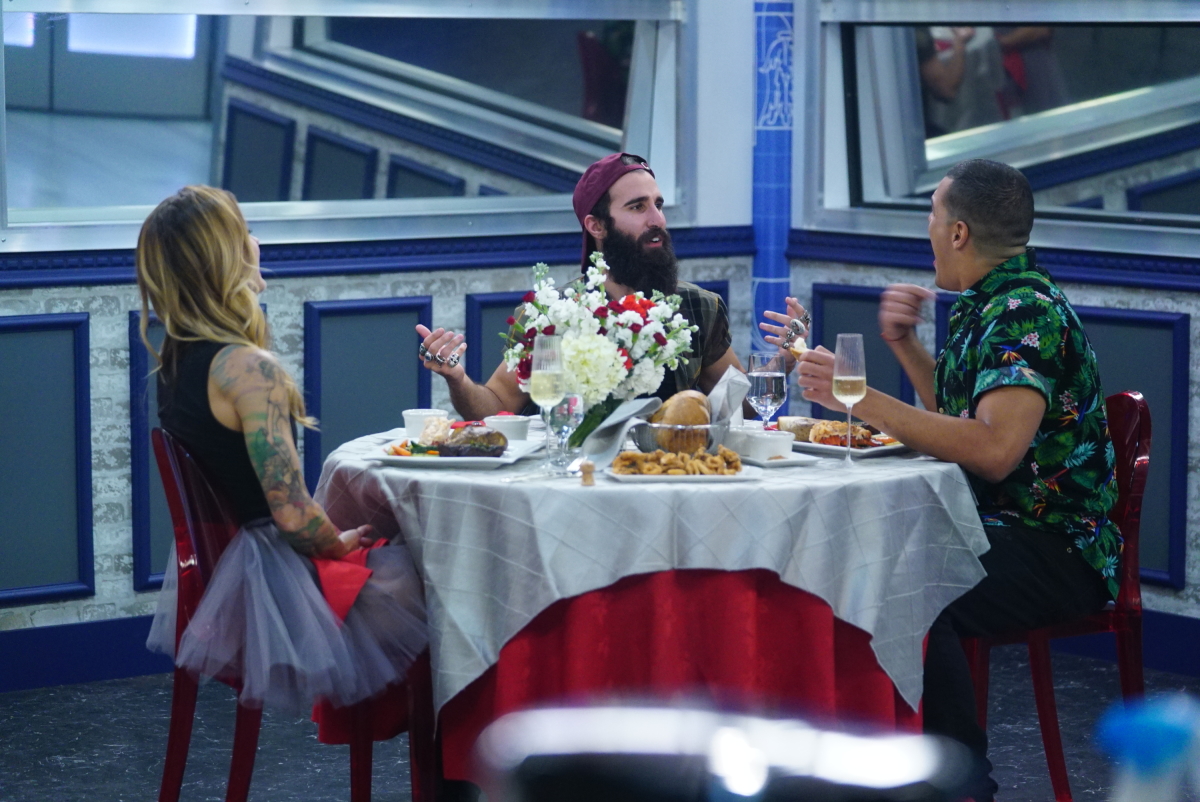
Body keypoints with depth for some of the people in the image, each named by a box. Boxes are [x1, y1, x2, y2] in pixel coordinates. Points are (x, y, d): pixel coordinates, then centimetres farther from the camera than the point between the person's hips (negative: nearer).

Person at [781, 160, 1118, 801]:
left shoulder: (1025, 314, -18)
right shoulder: (985, 305, 14)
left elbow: (995, 449, -31)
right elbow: (958, 415, 28)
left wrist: (862, 399, -29)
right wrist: (904, 344, 11)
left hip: (1055, 549, -10)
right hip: (993, 526, 10)